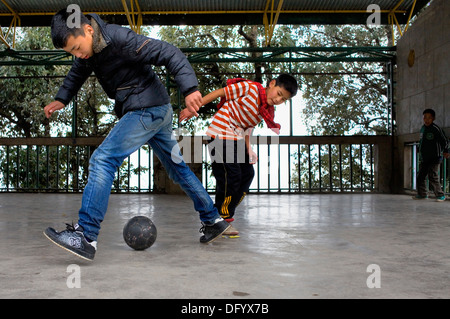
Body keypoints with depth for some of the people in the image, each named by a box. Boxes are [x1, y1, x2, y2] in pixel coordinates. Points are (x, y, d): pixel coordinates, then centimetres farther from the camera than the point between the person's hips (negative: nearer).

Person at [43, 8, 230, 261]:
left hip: (148, 110, -10)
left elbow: (168, 53, -25)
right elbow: (78, 72, 26)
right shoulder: (89, 49, 5)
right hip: (158, 112, 10)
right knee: (177, 167, 16)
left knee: (103, 160, -17)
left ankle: (86, 236, -19)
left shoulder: (119, 39, -21)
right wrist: (62, 100, 14)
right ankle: (213, 220, 28)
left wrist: (190, 88, -36)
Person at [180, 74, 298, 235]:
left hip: (237, 140, 9)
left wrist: (248, 149, -3)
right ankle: (221, 221, 2)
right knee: (230, 177, -12)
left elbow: (247, 127, 12)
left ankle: (226, 214, 15)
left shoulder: (268, 111, 9)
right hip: (220, 134, -9)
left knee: (247, 174, 5)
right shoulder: (250, 88, -13)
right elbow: (219, 93, -11)